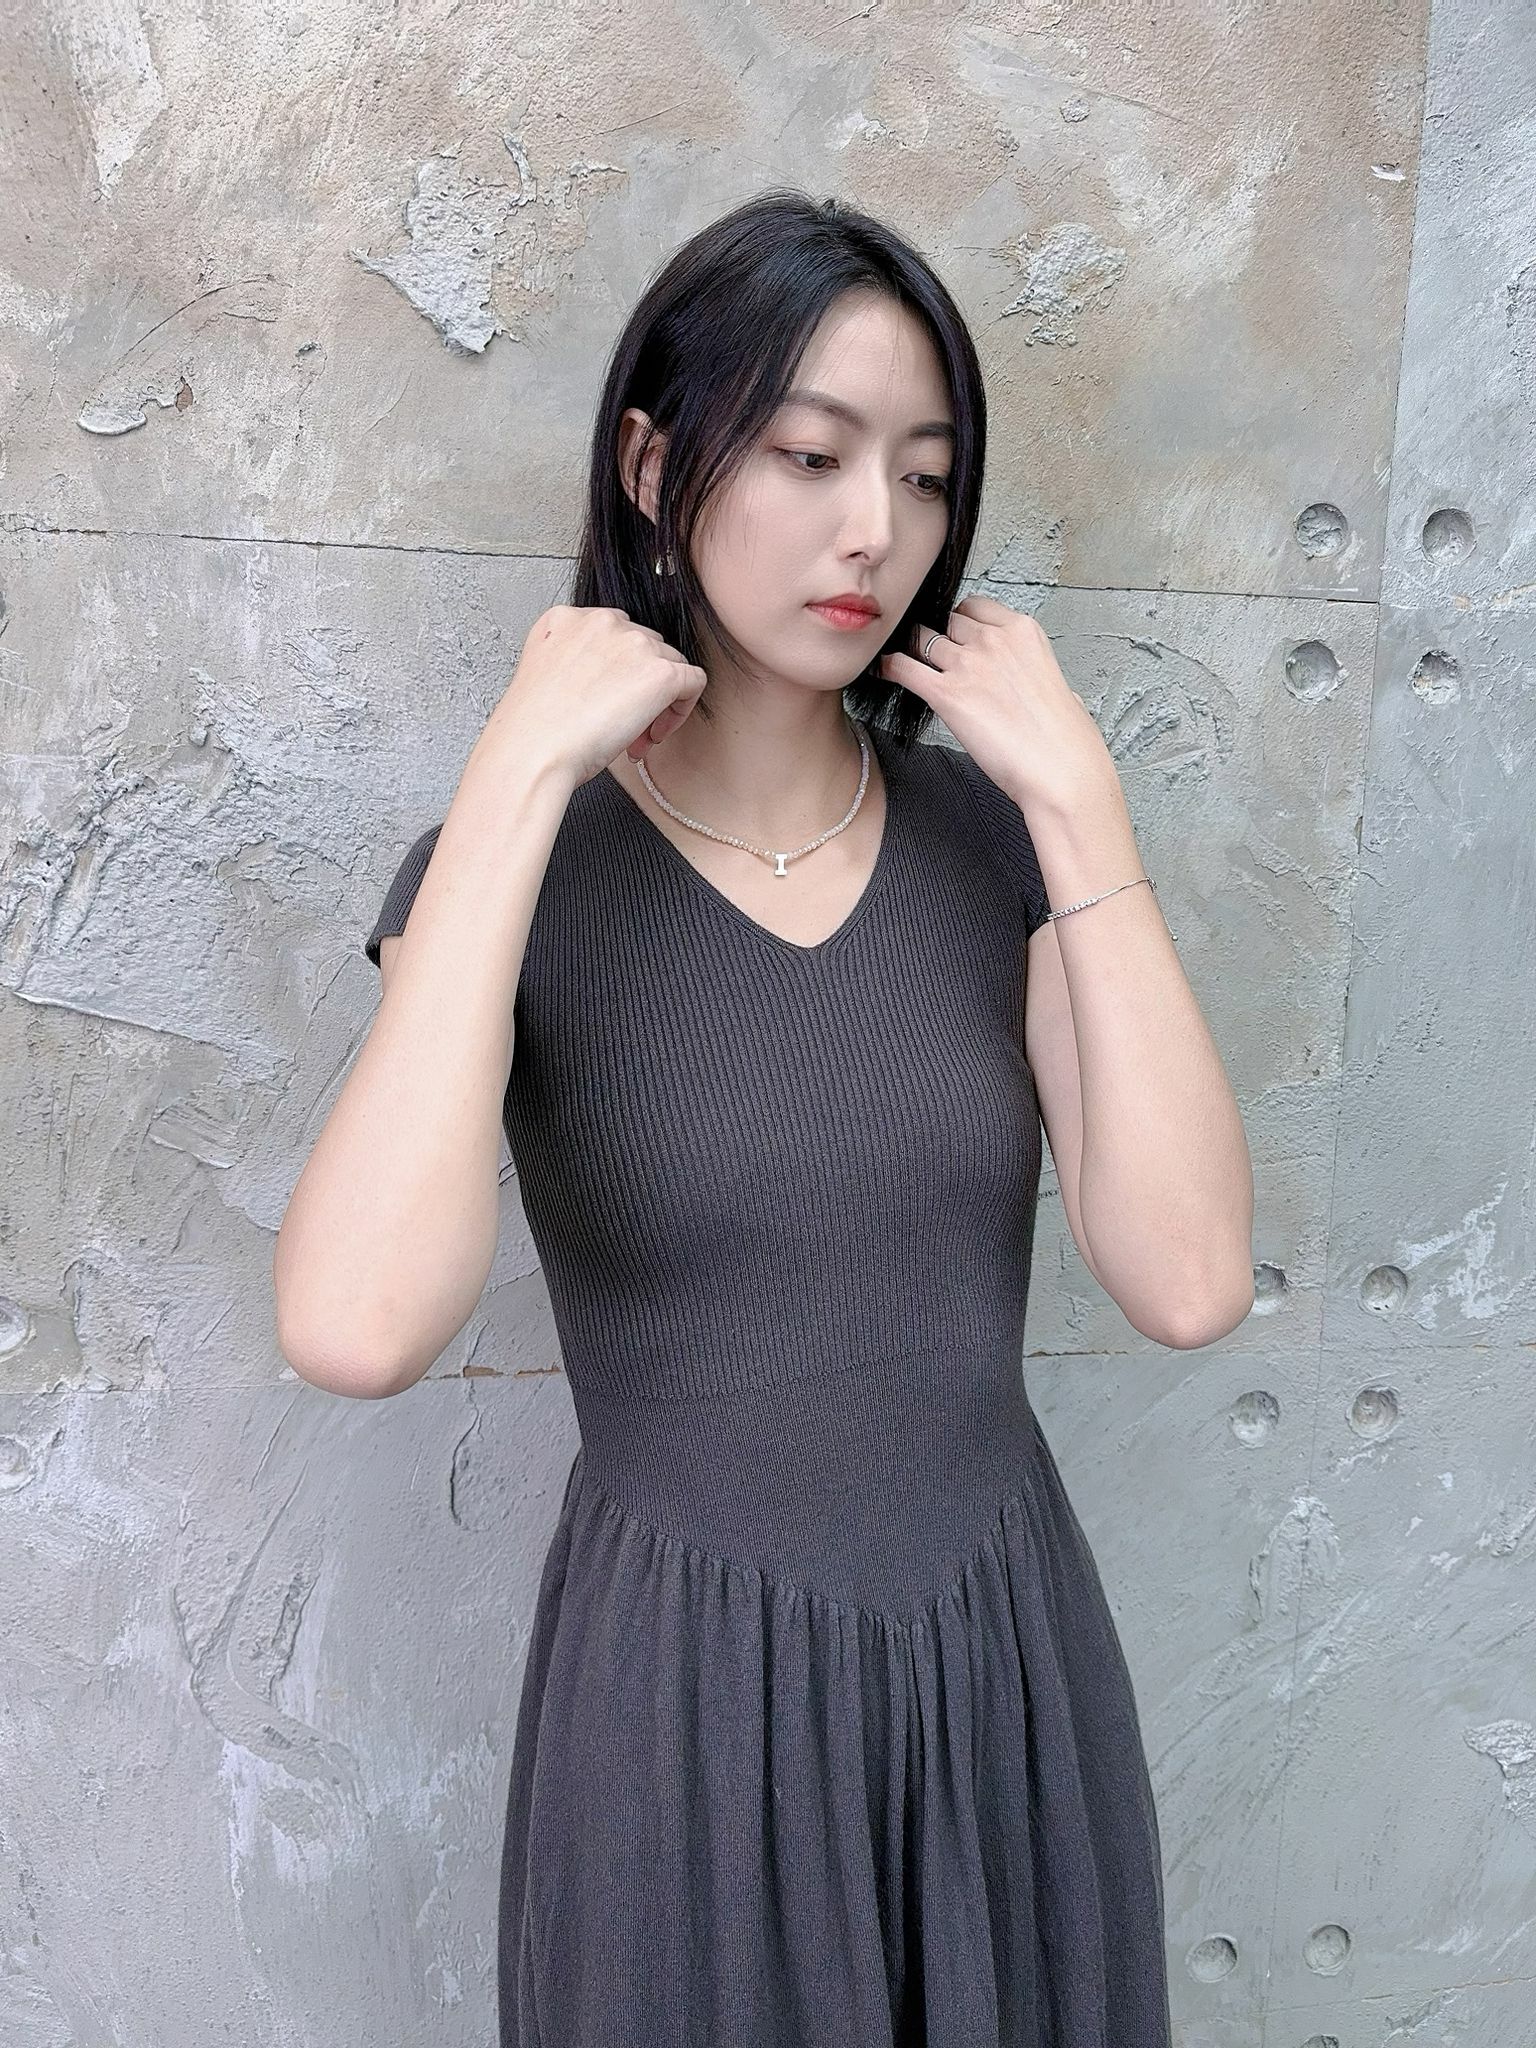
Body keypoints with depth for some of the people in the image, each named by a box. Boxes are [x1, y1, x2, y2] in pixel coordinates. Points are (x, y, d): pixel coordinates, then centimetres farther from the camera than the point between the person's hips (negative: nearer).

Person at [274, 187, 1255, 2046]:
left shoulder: (988, 836, -4)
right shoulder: (520, 864, -11)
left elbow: (1189, 1281, -16)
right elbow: (356, 1327, -30)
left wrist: (1077, 799, -18)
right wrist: (522, 773, -25)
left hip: (1010, 1658, 3)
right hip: (687, 1684, -2)